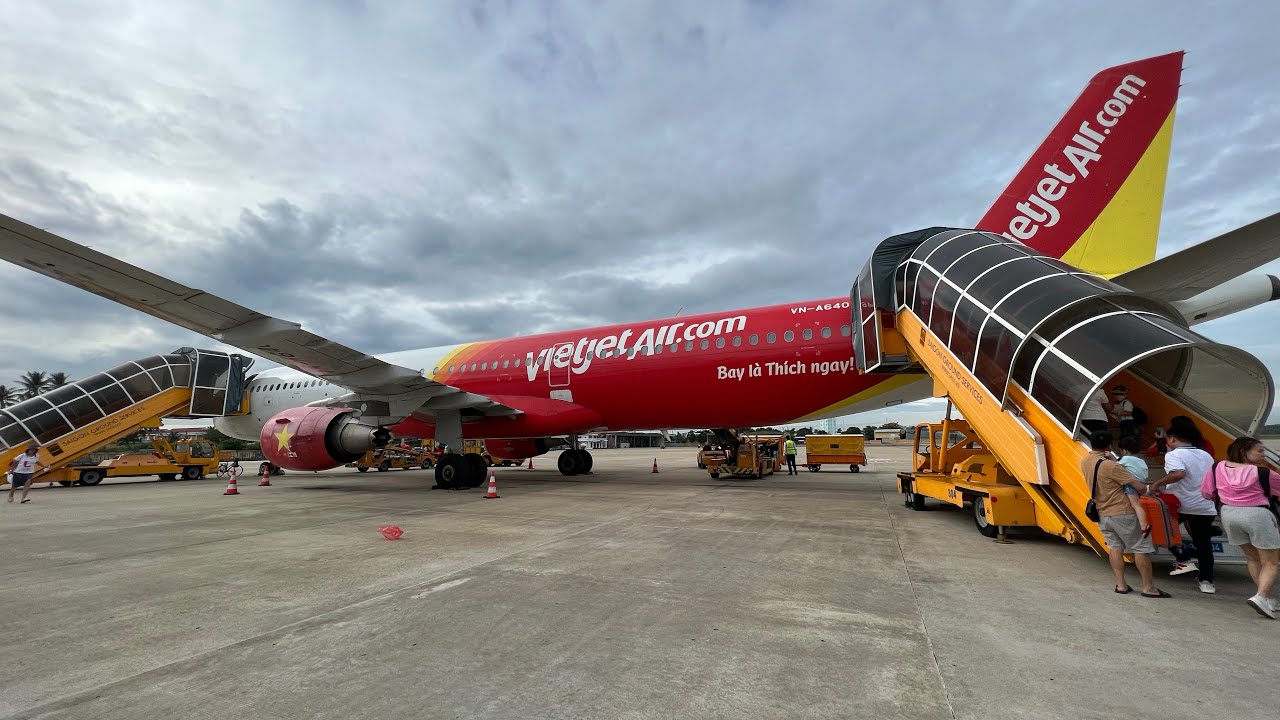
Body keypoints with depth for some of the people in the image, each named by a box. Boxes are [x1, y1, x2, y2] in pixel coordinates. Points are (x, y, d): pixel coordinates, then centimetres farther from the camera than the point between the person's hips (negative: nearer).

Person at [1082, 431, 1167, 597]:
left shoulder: (1084, 463, 1)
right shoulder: (1110, 466, -21)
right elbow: (1138, 486, -18)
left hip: (1102, 514, 6)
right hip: (1122, 513, -6)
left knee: (1115, 547, 14)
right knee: (1141, 549, 6)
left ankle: (1120, 584, 14)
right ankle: (1148, 587, 12)